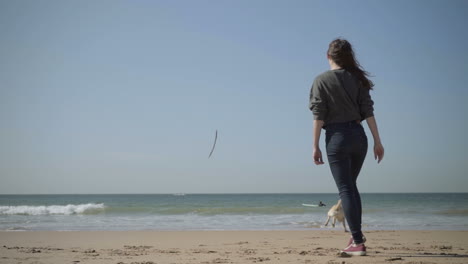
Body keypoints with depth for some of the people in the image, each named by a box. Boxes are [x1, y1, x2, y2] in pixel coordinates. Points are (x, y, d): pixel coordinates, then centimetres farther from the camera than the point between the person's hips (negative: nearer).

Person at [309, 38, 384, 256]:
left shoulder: (322, 80, -3)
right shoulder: (357, 78, 7)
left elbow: (318, 116, -8)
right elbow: (368, 112, 2)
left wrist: (315, 146, -5)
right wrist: (377, 141, 3)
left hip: (337, 136, -4)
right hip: (358, 135, 4)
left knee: (345, 189, -1)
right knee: (351, 185, 21)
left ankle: (358, 242, -4)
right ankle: (357, 234, 24)